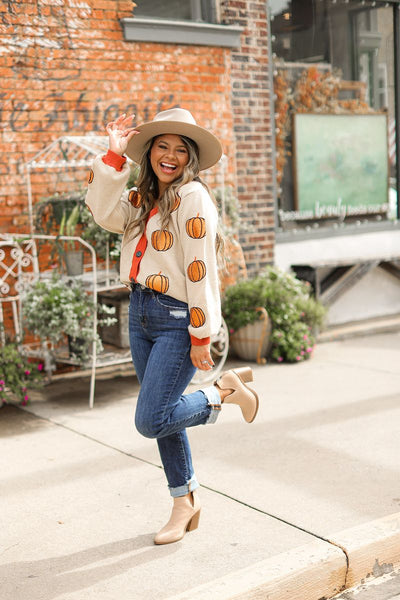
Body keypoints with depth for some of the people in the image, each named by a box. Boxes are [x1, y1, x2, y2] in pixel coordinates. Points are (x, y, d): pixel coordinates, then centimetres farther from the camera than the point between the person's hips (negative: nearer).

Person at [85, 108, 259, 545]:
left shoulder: (192, 196, -14)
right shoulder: (142, 198, 11)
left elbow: (201, 269, -17)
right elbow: (104, 213, -6)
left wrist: (201, 336, -18)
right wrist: (114, 156, -9)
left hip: (177, 319, -8)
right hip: (140, 314, 8)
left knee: (151, 421, -10)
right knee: (163, 416, 15)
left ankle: (227, 390, 11)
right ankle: (185, 504, 31)